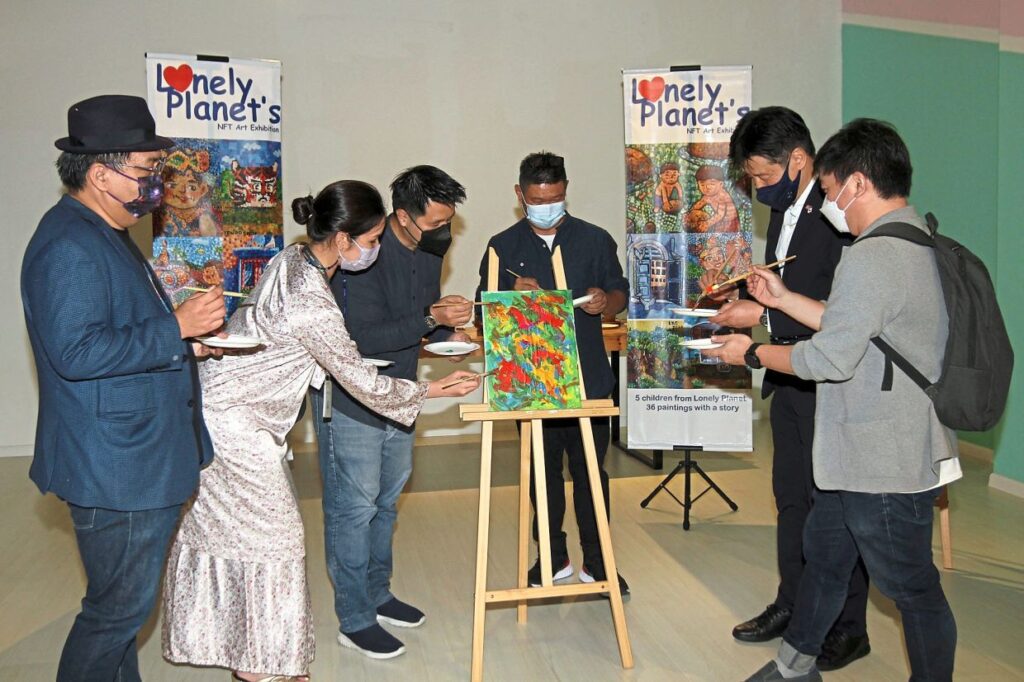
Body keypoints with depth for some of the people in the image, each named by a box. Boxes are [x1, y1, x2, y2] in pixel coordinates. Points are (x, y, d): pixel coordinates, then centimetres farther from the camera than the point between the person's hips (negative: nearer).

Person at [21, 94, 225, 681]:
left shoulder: (107, 235, 14)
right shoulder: (69, 246, -20)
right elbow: (76, 352, -28)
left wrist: (188, 342, 14)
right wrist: (176, 328, -25)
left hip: (141, 461, 11)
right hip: (116, 469, -11)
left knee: (127, 600, 22)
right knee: (119, 606, 4)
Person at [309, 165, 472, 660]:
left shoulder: (429, 250, 3)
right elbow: (363, 338, -28)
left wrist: (448, 333, -2)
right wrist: (431, 317, -31)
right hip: (349, 400, -8)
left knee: (386, 502, 18)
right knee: (353, 508, 0)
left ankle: (377, 594, 34)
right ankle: (355, 620, 13)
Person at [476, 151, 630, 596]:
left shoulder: (595, 240, 4)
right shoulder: (503, 247, 4)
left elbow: (620, 293, 11)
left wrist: (605, 302, -13)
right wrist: (514, 296, -15)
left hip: (588, 379, 0)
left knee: (589, 470, 6)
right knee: (542, 471, 11)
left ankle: (596, 562, 21)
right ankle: (553, 558, 26)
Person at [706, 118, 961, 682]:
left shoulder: (873, 257, -23)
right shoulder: (919, 242, 11)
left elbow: (831, 358, -23)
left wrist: (753, 353, -9)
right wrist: (784, 299, 18)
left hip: (885, 464, -11)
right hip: (862, 454, 11)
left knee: (911, 587, 6)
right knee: (822, 552, 22)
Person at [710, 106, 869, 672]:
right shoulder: (784, 213, 11)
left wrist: (764, 317, -21)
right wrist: (746, 306, 4)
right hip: (789, 380, 9)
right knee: (791, 498, 18)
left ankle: (848, 626, 20)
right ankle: (792, 605, 33)